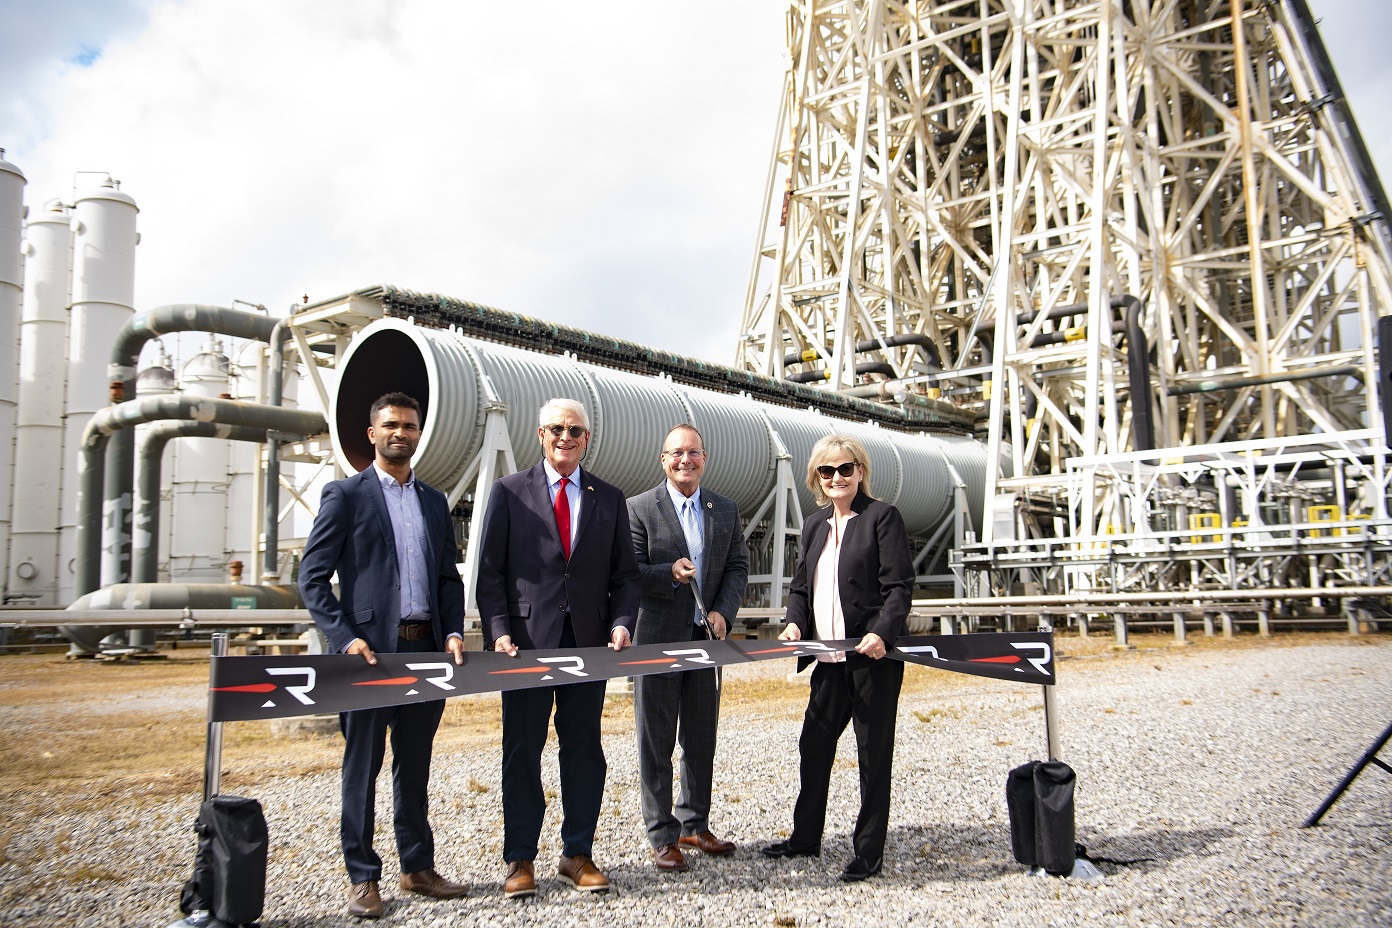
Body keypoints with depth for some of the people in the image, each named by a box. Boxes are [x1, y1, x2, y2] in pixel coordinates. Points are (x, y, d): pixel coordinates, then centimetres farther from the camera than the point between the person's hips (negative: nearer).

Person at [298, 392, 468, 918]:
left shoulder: (434, 501, 15)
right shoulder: (345, 495, 0)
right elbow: (312, 578, -5)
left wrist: (453, 632, 1)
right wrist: (345, 638, -15)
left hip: (425, 649, 5)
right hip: (370, 648, -4)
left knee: (414, 765, 13)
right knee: (363, 766, 4)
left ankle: (418, 868, 24)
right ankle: (362, 878, 15)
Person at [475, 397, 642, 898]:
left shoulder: (609, 499, 10)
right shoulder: (509, 491, 3)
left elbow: (625, 574, 10)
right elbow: (490, 571, 0)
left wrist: (621, 622, -7)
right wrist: (499, 632, -11)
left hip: (588, 641, 2)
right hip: (527, 640, -2)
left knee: (584, 750, 9)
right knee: (522, 750, 6)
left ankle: (578, 854, 22)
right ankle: (520, 859, 18)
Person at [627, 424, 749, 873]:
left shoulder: (726, 510, 8)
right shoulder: (639, 508, -5)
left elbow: (738, 566, 8)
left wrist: (722, 611, -7)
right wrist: (670, 574, -24)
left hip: (706, 637, 4)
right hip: (657, 638, -4)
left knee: (701, 739, 15)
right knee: (656, 742, 5)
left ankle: (694, 825, 30)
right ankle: (662, 836, 16)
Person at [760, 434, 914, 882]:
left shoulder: (882, 517, -4)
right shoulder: (815, 526, 15)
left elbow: (899, 585, -10)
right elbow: (800, 586, 16)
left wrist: (882, 633, -23)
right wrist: (795, 623, -3)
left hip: (872, 655, -6)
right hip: (831, 658, 6)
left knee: (873, 752, 4)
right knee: (813, 745, 13)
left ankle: (869, 853, 15)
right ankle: (805, 837, 29)